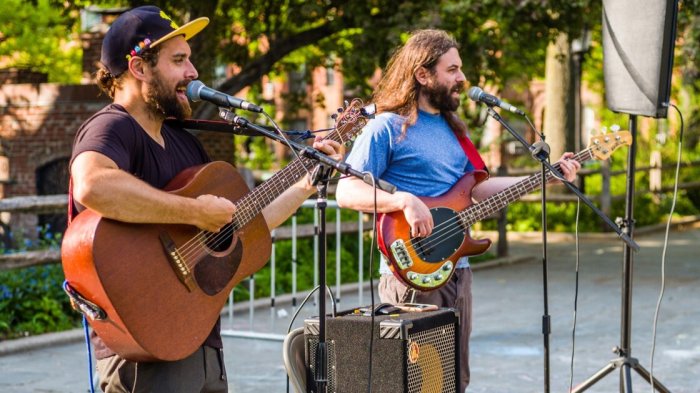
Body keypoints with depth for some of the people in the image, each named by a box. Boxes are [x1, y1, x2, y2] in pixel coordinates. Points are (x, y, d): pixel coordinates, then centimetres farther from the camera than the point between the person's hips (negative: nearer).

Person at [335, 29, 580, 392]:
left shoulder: (451, 128, 17)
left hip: (457, 270, 8)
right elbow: (346, 191, -14)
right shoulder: (387, 127, -8)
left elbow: (477, 187, 19)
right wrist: (404, 200, -28)